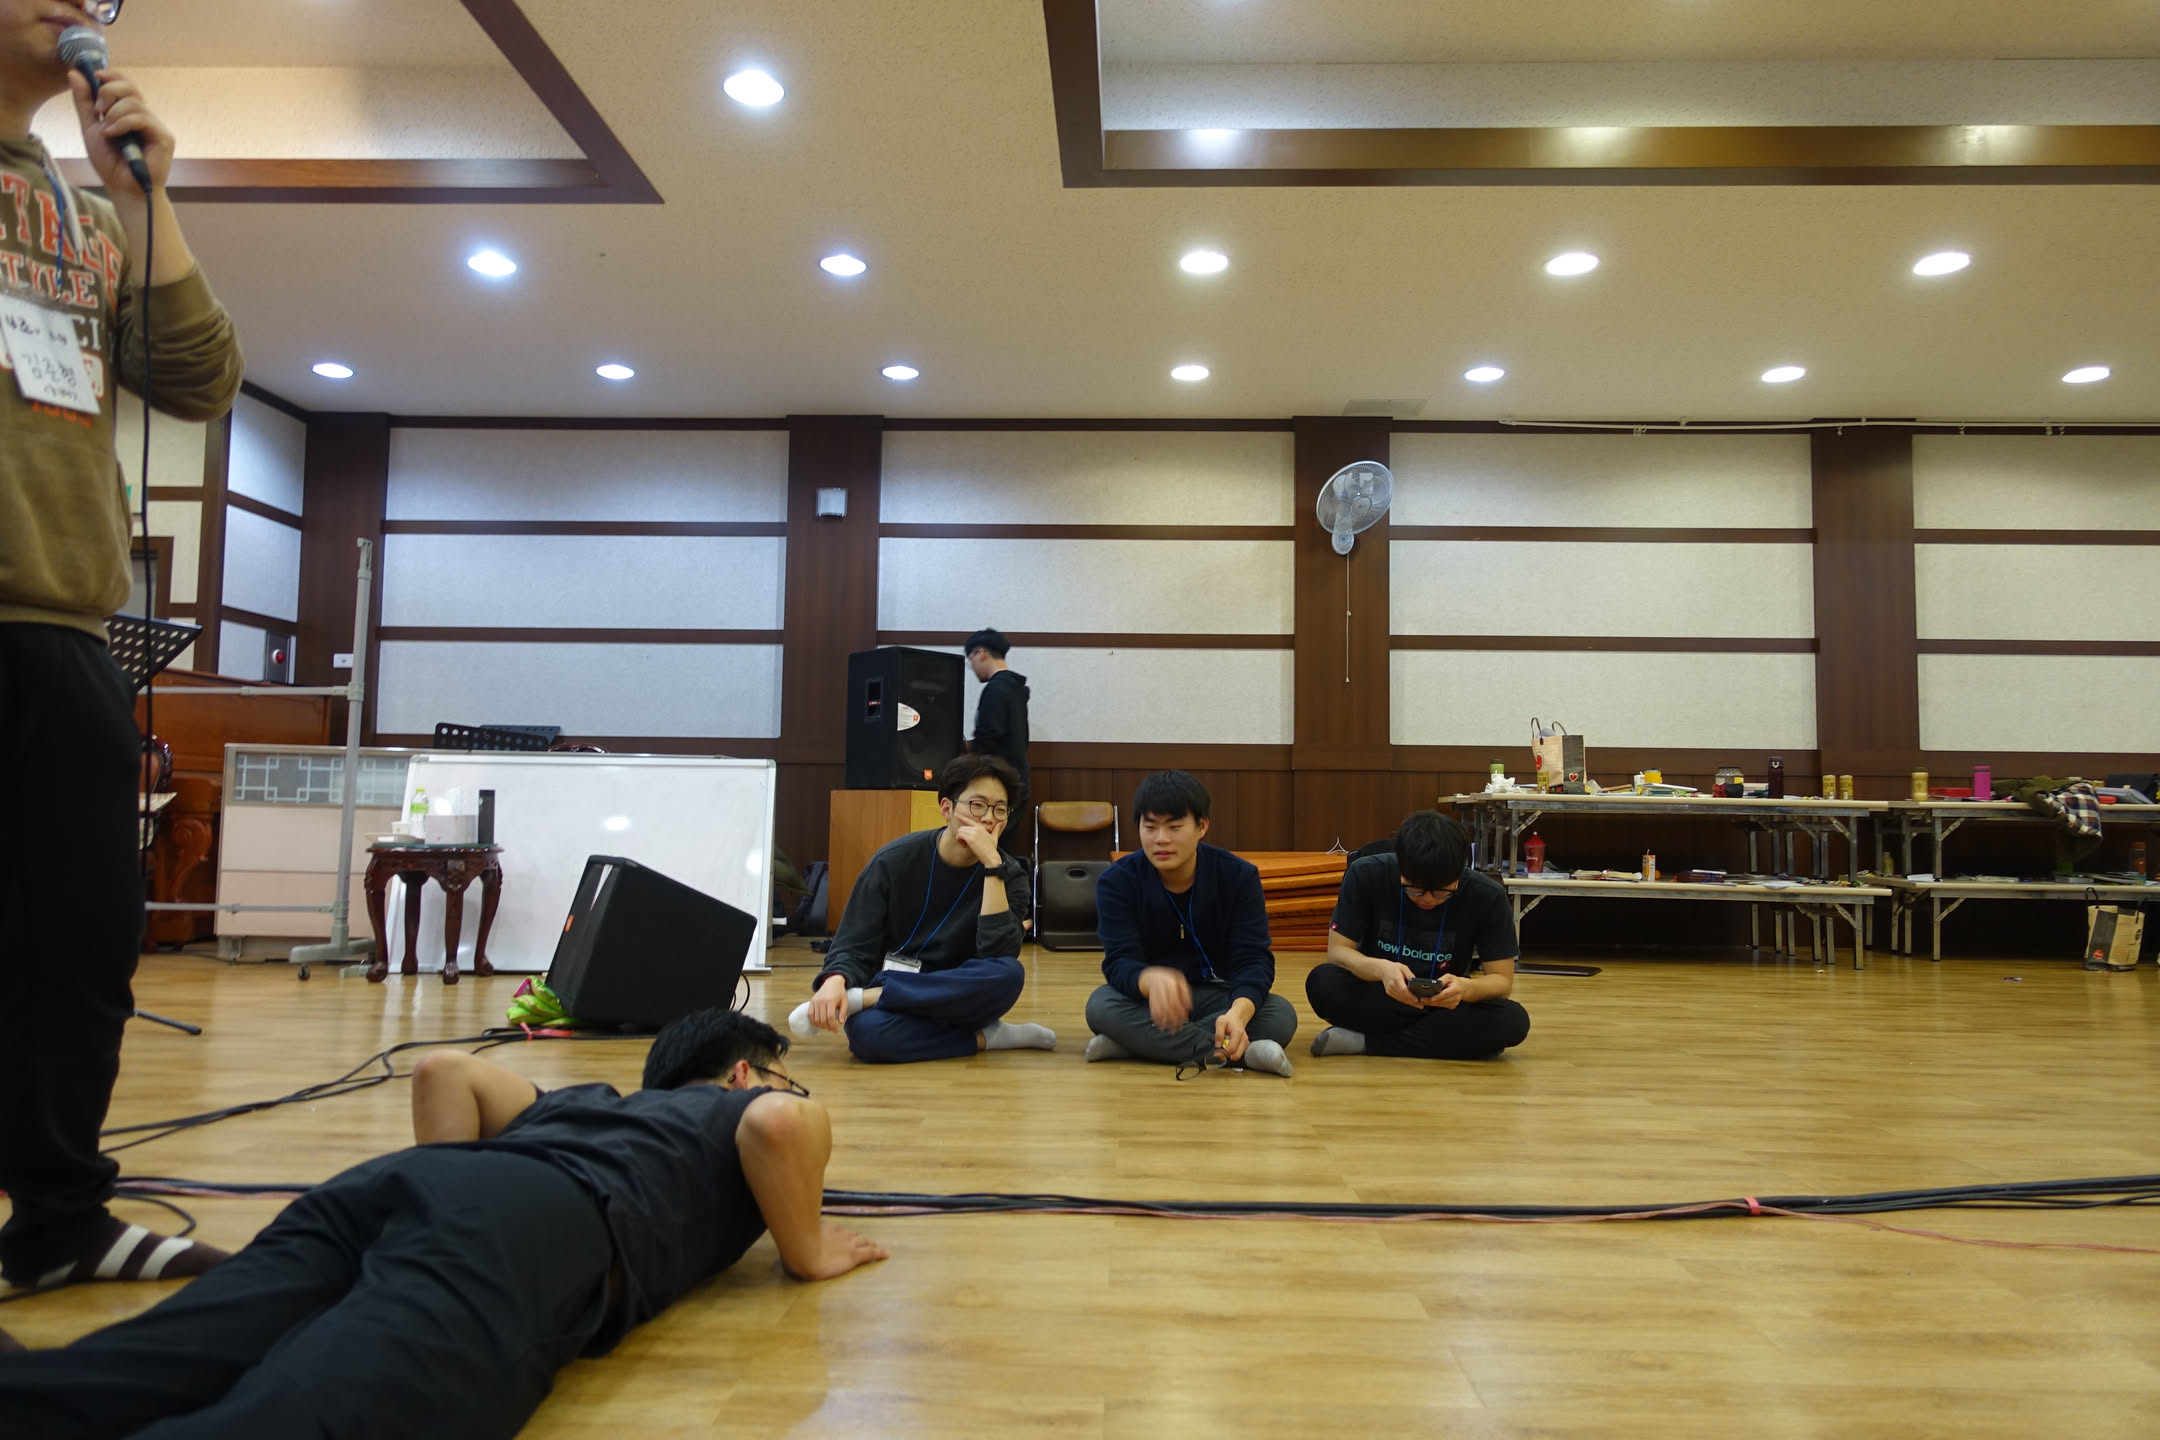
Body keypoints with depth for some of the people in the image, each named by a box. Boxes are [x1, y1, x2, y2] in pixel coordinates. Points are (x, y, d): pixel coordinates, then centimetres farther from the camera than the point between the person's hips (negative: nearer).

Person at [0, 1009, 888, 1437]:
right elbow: (785, 1126, 0)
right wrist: (804, 1251, 16)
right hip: (543, 1226, -7)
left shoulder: (581, 1101, 43)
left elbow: (445, 1070, 29)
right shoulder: (747, 1104, 27)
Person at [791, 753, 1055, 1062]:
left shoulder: (1008, 875, -4)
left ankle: (859, 999, -24)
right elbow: (853, 946, -7)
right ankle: (983, 1037, -17)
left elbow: (999, 955, -21)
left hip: (955, 999, 2)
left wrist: (992, 864, -25)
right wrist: (835, 981, -30)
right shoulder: (895, 861, -6)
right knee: (867, 1031, -38)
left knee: (1009, 974, -33)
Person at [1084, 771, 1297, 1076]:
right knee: (1101, 1006, -33)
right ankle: (1242, 1053, -35)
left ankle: (1140, 1044, -28)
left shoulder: (1239, 876, -11)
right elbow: (1120, 962, -24)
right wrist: (1153, 980, -51)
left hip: (1219, 998, 1)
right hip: (1150, 1000, -1)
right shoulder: (1117, 882, -13)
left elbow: (1253, 959, -19)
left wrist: (1238, 1012, -44)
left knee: (1282, 1015, -29)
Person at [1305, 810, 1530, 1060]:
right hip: (1375, 998, -1)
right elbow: (1337, 950, -14)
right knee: (1324, 982, -32)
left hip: (1445, 1005, 1)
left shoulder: (1487, 896, -16)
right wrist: (1380, 969, -36)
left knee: (1513, 1021, -30)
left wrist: (1465, 988, -35)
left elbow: (1502, 980, -11)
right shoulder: (1366, 875, -17)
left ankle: (1364, 1042, -21)